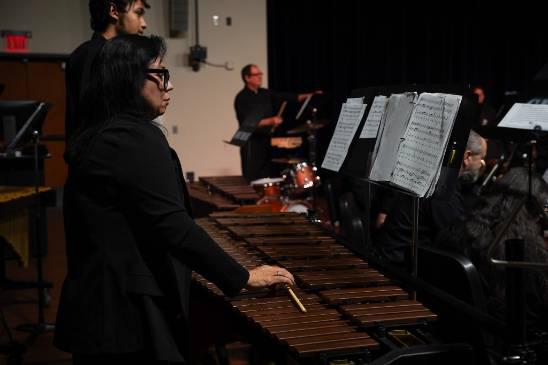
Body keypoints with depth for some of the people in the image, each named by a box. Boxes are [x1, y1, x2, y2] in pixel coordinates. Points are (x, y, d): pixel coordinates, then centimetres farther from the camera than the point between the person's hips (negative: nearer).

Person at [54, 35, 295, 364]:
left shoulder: (95, 137, 12)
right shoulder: (137, 139, -17)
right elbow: (172, 226, -23)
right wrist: (243, 277, -17)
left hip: (98, 306, 10)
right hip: (129, 313, -10)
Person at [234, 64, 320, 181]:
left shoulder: (265, 94, 11)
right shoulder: (242, 98, -10)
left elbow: (285, 97, 3)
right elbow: (248, 123, -19)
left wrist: (309, 96, -9)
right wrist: (271, 121, -26)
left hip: (267, 141, 7)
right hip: (251, 144, -7)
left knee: (267, 178, 8)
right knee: (252, 180, -5)